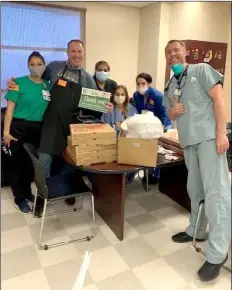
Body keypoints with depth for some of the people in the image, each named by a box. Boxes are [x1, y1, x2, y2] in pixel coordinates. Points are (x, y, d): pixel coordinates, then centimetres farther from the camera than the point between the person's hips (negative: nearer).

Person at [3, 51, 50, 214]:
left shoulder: (48, 86, 5)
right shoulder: (19, 83, -7)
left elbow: (49, 108, 11)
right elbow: (10, 108, -8)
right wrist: (6, 131, -14)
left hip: (37, 129, 4)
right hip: (18, 127, -4)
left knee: (31, 162, 15)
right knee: (17, 162, 5)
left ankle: (27, 192, 35)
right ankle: (19, 198, 21)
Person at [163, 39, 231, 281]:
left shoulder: (201, 70, 3)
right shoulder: (169, 87, 19)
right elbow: (171, 115, 25)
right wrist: (173, 112, -2)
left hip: (209, 136, -6)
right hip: (188, 140, 7)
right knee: (195, 188, 14)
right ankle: (196, 231, 30)